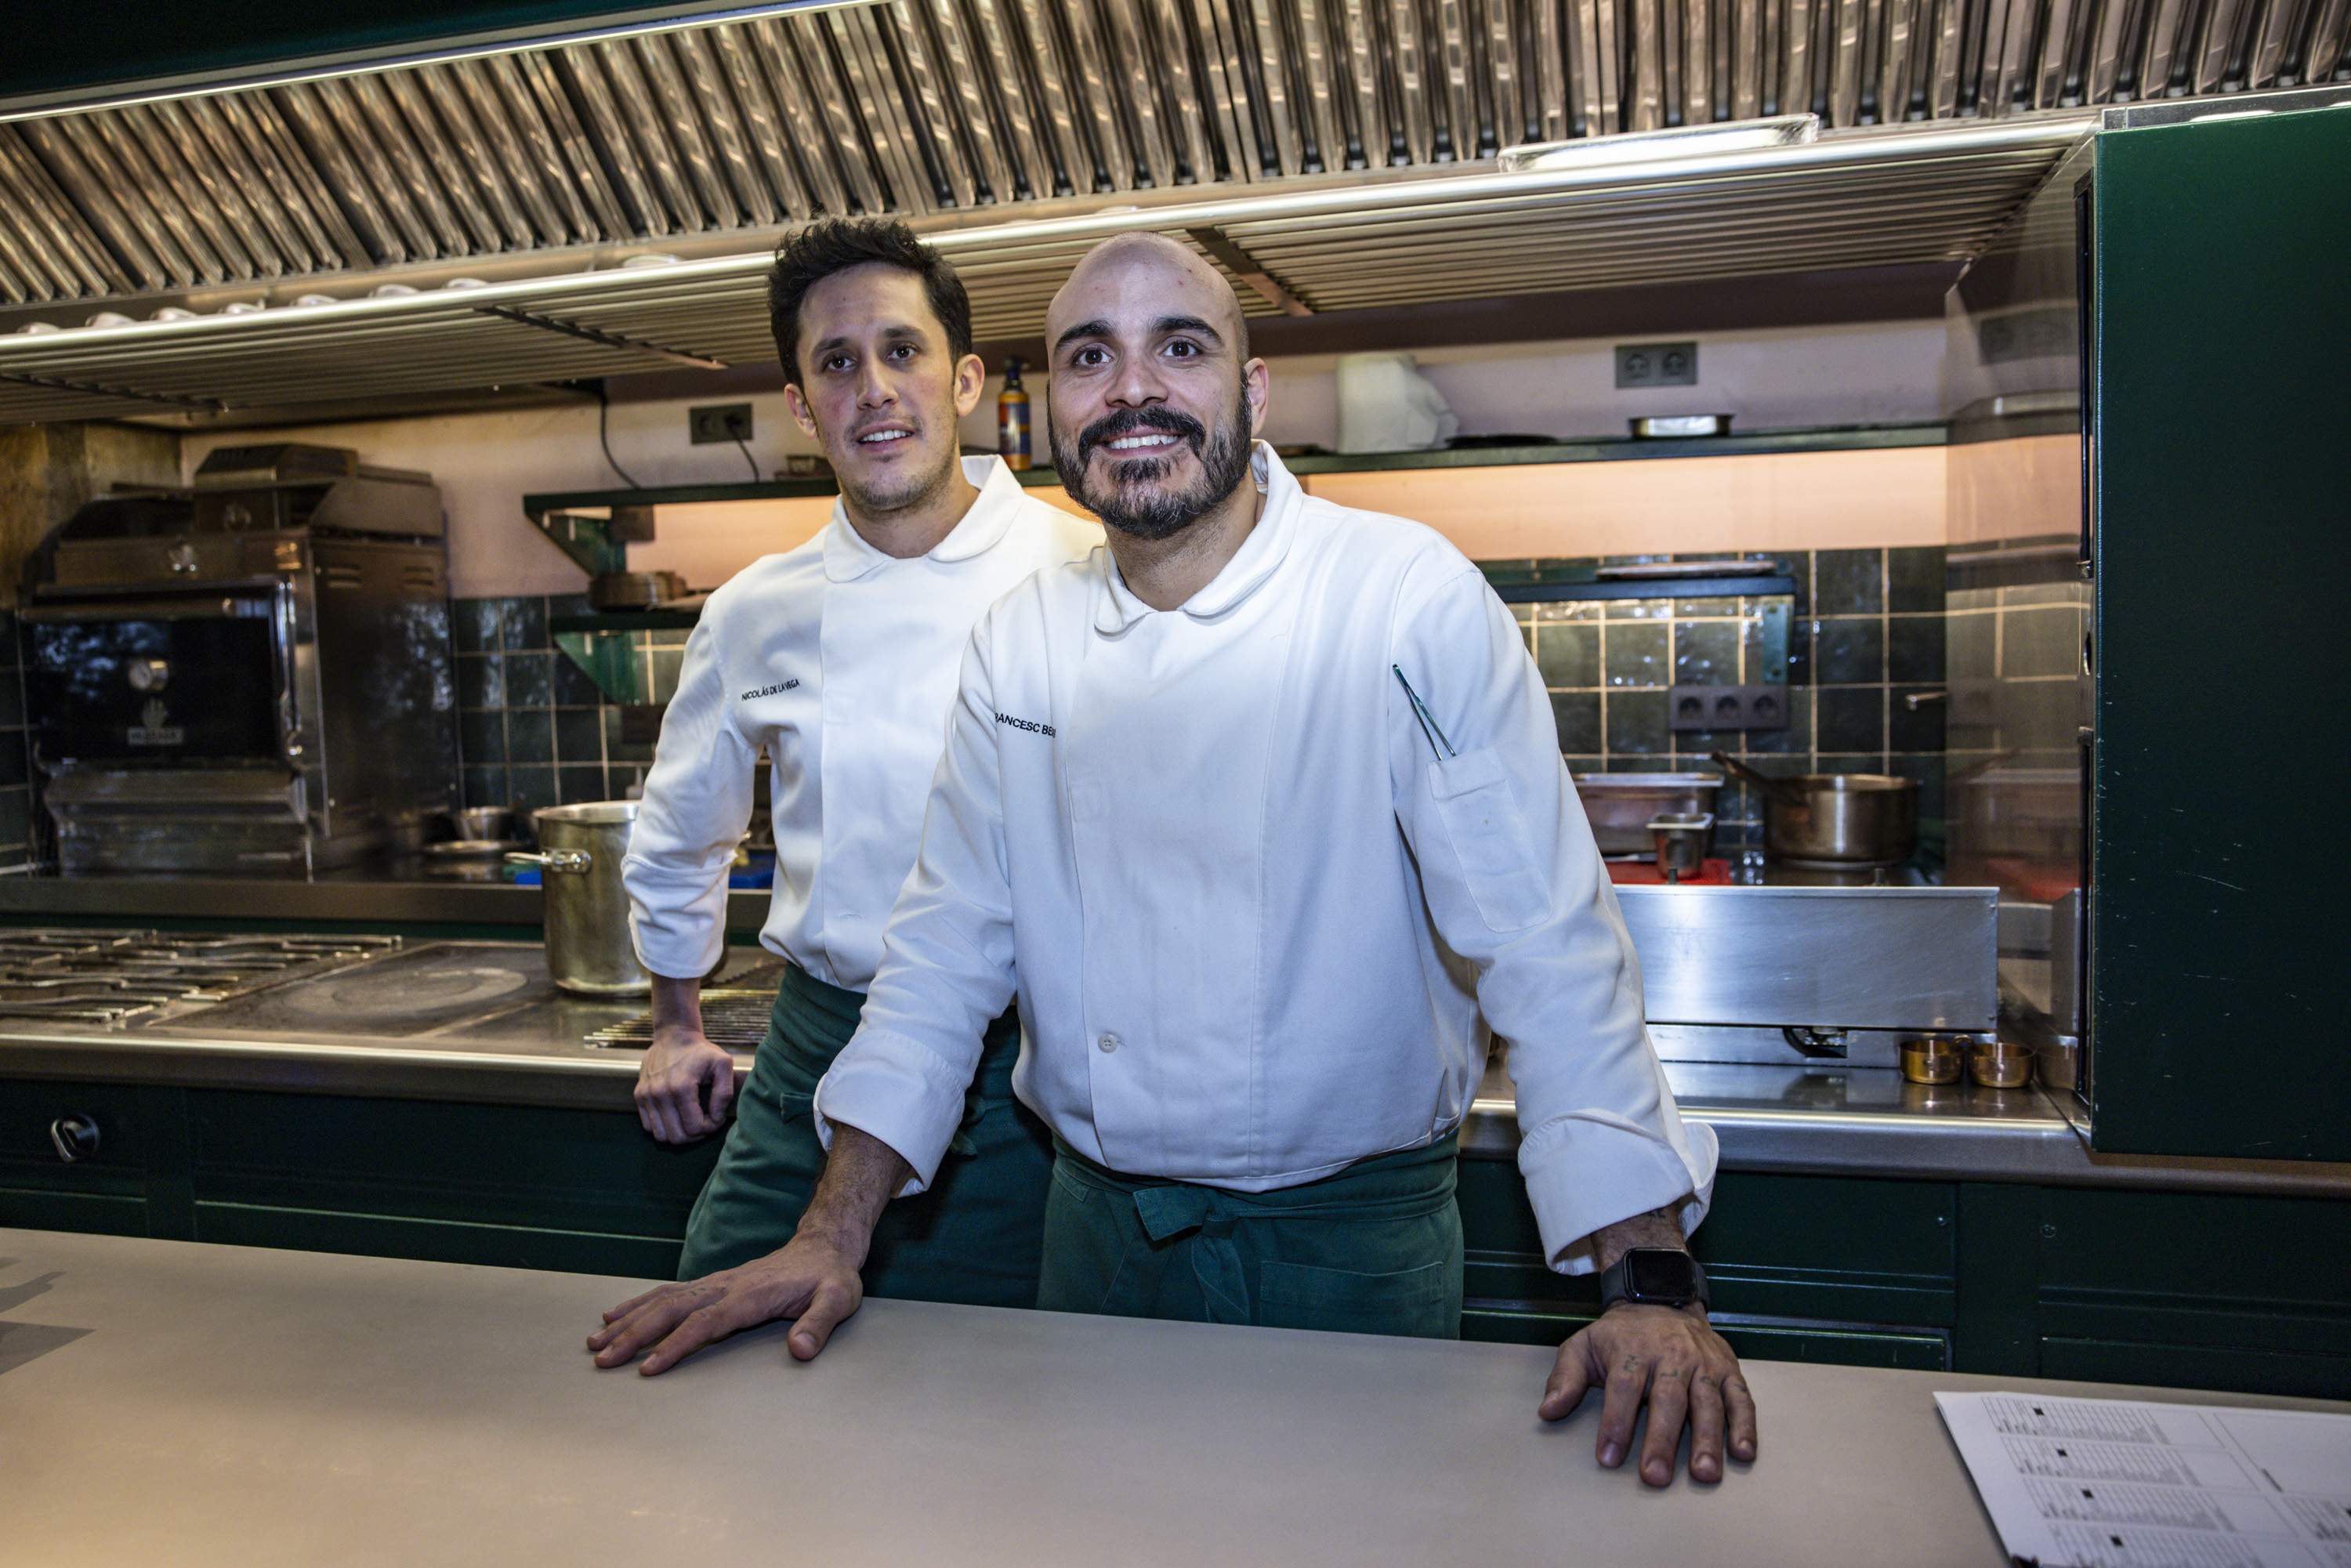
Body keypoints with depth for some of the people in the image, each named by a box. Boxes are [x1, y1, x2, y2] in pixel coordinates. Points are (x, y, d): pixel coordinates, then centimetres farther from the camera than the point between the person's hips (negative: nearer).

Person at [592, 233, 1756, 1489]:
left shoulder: (1411, 602, -16)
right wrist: (832, 1239, -4)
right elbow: (950, 945, 1)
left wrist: (1650, 1284, -25)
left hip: (1355, 1237, -3)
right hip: (1103, 1229, 4)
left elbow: (1546, 937, -19)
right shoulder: (1019, 641, -2)